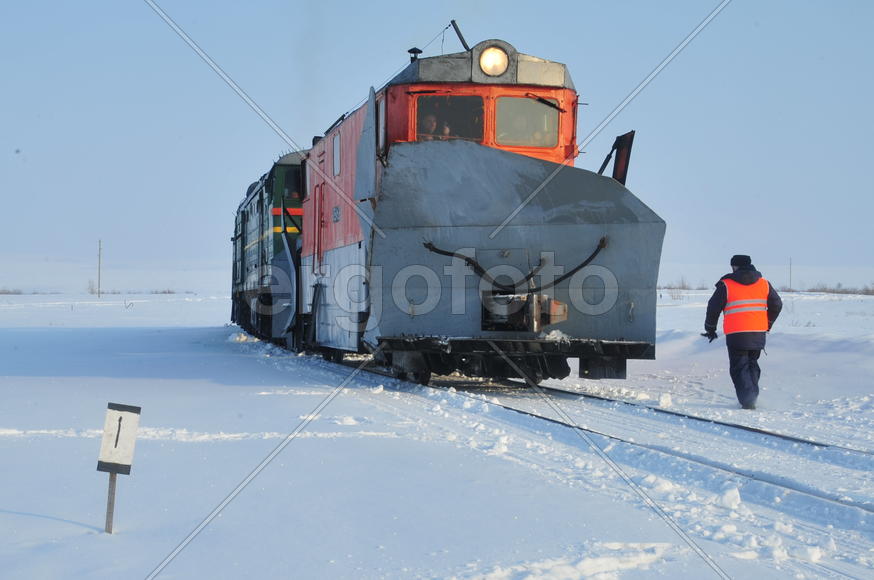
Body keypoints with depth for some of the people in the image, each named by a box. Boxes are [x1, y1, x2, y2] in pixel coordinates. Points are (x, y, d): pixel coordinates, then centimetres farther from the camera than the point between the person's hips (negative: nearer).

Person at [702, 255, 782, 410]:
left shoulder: (726, 285, -4)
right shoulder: (764, 283, 8)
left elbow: (713, 308, -2)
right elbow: (777, 305, 13)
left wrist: (710, 329, 12)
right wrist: (767, 325, 26)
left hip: (736, 335, -4)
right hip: (758, 334, 4)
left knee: (739, 368, 3)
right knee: (752, 365, 19)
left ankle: (748, 400, -8)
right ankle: (752, 398, 18)